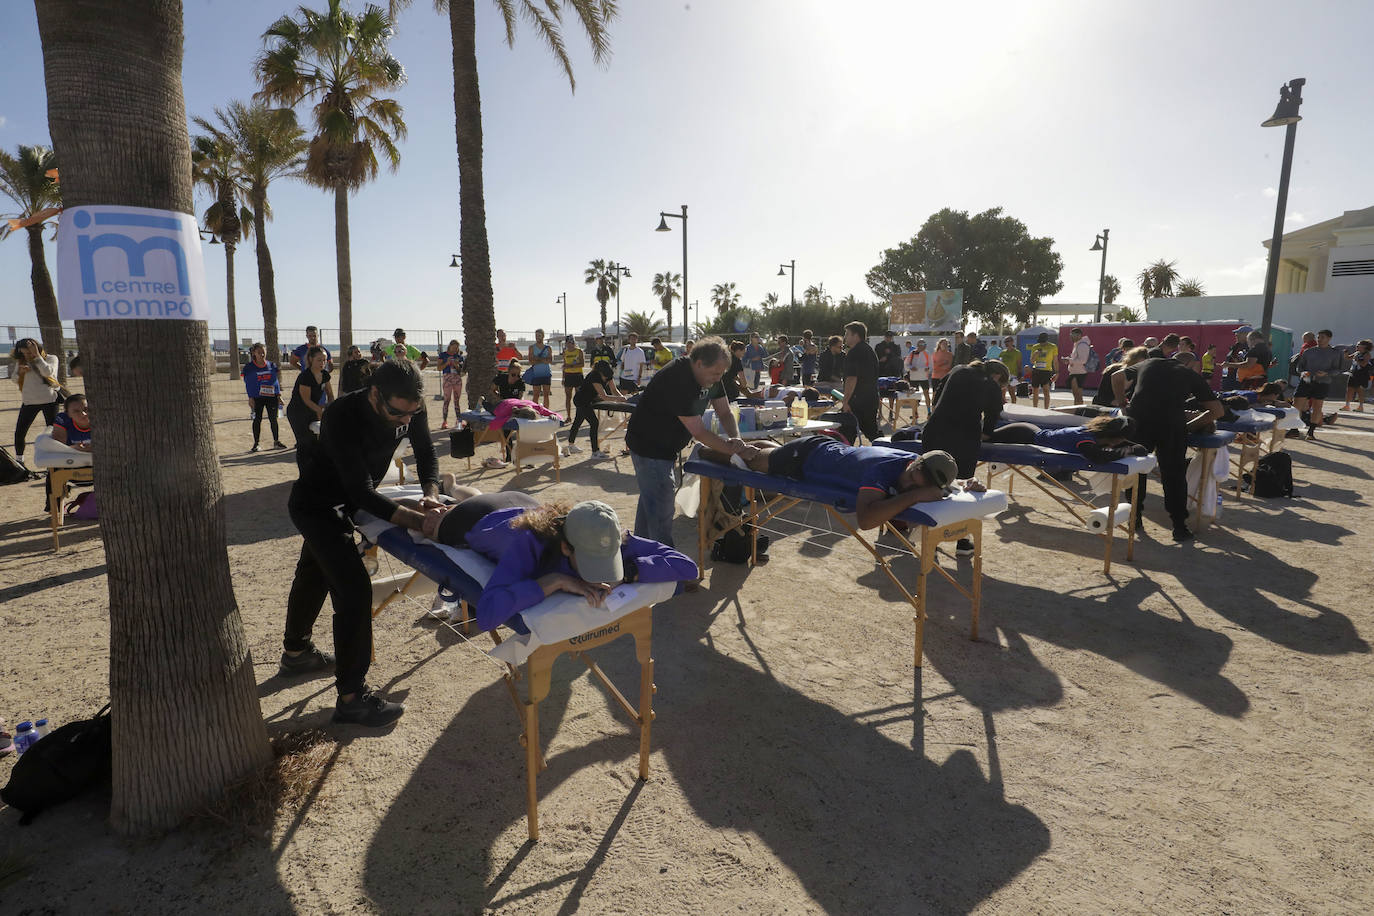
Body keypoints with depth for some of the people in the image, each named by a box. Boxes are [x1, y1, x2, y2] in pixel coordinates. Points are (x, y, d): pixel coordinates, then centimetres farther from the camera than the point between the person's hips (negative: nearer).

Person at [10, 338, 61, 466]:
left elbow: (47, 372, -20)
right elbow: (15, 380, 10)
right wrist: (20, 372, -10)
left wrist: (37, 355, -21)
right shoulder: (22, 361, 9)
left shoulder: (51, 359, -1)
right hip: (29, 401, 4)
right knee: (19, 432, 2)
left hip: (49, 400, -4)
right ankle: (19, 460, 16)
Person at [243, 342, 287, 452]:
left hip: (272, 397, 2)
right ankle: (256, 444, 10)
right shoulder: (249, 368, -1)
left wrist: (278, 395, 6)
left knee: (273, 419, 7)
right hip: (257, 398, -2)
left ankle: (276, 441, 18)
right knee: (257, 419, 3)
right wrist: (250, 398, -7)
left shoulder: (272, 365, 5)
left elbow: (276, 380, 9)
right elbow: (247, 384, -1)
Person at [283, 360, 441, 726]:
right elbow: (362, 493, -37)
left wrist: (431, 494, -23)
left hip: (344, 503, 8)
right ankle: (351, 696, -8)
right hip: (315, 506, -7)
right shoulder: (343, 417, -36)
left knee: (314, 574, 26)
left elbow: (426, 455, -4)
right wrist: (418, 521, -45)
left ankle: (296, 652, 49)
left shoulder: (410, 410, -17)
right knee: (354, 588, -17)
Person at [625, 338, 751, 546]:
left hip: (666, 446, 10)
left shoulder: (711, 375, -5)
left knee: (650, 501, 22)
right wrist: (735, 449, -30)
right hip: (648, 447, -10)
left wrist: (736, 438, -21)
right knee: (661, 512, -8)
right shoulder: (677, 380, -33)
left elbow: (724, 413, -1)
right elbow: (698, 432, -31)